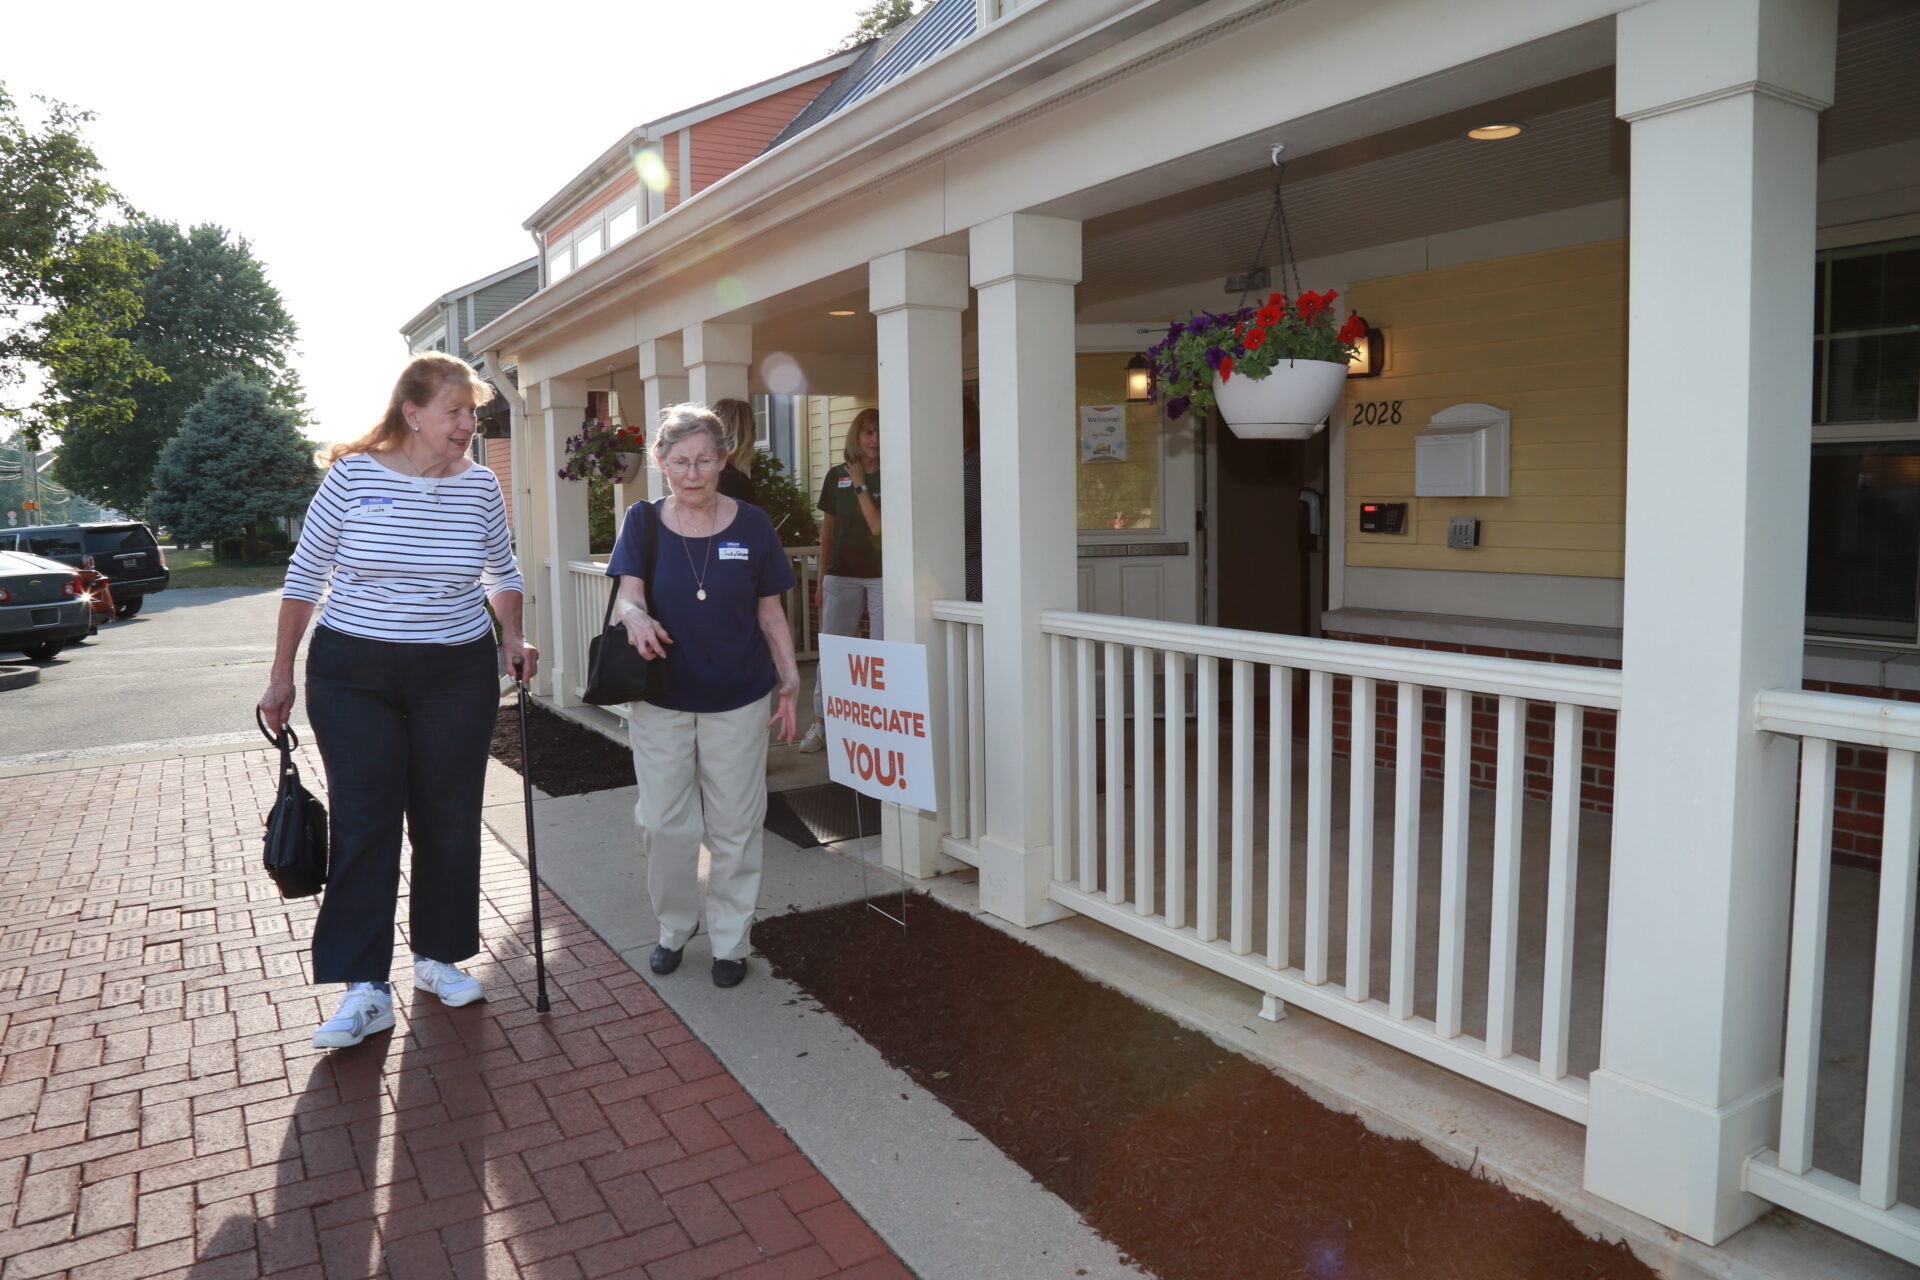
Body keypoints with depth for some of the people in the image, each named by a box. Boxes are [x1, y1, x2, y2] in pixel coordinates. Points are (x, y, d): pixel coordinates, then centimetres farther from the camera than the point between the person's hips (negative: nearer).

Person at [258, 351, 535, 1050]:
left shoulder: (480, 486, 0)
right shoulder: (352, 475, -7)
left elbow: (501, 571, 16)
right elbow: (304, 577, 1)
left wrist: (513, 638, 1)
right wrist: (282, 676, 2)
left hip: (457, 677, 2)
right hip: (354, 676, -2)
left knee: (449, 820, 8)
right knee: (362, 825, -2)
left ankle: (438, 957, 26)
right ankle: (365, 989, 6)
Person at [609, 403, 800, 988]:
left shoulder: (751, 525, -1)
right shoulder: (643, 522, 0)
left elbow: (770, 612, 4)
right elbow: (627, 593, -10)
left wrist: (789, 679, -1)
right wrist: (636, 617, -33)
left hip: (738, 701, 0)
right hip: (660, 701, 1)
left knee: (734, 828, 6)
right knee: (664, 823, 6)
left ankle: (731, 941, 23)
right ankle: (674, 927, 30)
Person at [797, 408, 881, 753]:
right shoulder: (836, 477, 6)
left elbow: (878, 526, -14)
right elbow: (827, 530, 12)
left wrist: (861, 485, -12)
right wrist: (821, 578, 12)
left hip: (882, 575, -3)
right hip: (841, 574, 3)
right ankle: (821, 724, 14)